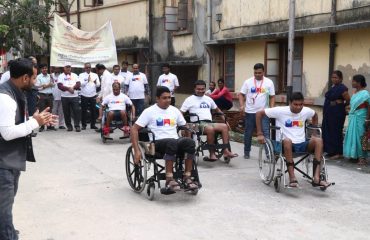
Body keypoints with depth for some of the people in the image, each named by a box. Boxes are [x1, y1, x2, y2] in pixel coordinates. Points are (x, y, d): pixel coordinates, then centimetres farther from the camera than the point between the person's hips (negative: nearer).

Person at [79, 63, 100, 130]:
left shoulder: (95, 75, 9)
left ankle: (93, 124, 11)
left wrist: (95, 82, -21)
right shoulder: (81, 75, 4)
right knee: (84, 111, 1)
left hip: (93, 95, 2)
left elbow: (98, 85, 2)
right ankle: (84, 125, 9)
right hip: (84, 95, -2)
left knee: (93, 111, 3)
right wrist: (87, 81, -27)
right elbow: (81, 84, -11)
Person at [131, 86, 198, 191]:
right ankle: (169, 179, -34)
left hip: (175, 141, 4)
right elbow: (134, 129, -1)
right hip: (158, 143, -4)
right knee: (172, 142, -40)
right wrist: (137, 151, -9)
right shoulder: (149, 111, 3)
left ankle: (187, 177, -24)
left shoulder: (174, 110, 17)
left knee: (190, 142, -30)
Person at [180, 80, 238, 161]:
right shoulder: (190, 99, 8)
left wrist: (225, 119, 21)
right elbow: (181, 113, 2)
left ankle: (226, 151, -25)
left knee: (224, 126, -22)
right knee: (210, 129, -37)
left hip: (210, 122, 6)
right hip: (198, 124, -5)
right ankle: (212, 154, -27)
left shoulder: (208, 99, 25)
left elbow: (217, 110, 33)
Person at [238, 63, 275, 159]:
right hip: (250, 112, 1)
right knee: (248, 133, 10)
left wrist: (272, 108, -8)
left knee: (266, 133, -6)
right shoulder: (248, 82, 1)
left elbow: (272, 97, 4)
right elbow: (241, 94, 3)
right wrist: (242, 105, -11)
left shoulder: (269, 82, 1)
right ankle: (246, 152, 25)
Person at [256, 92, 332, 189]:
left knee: (318, 140, -26)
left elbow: (315, 116, 31)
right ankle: (292, 178, -38)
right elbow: (259, 113, -3)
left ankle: (316, 178, -32)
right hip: (287, 144, -4)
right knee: (287, 141, -40)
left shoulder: (306, 111, 7)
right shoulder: (280, 111, -6)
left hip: (302, 145, 4)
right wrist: (260, 134, -6)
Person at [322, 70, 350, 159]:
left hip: (337, 114, -8)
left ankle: (338, 153, 7)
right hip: (328, 113, 8)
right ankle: (331, 151, 20)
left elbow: (348, 100, -14)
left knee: (336, 132, -2)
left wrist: (341, 105, 3)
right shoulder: (332, 87, 12)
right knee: (327, 131, 10)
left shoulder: (342, 88, -12)